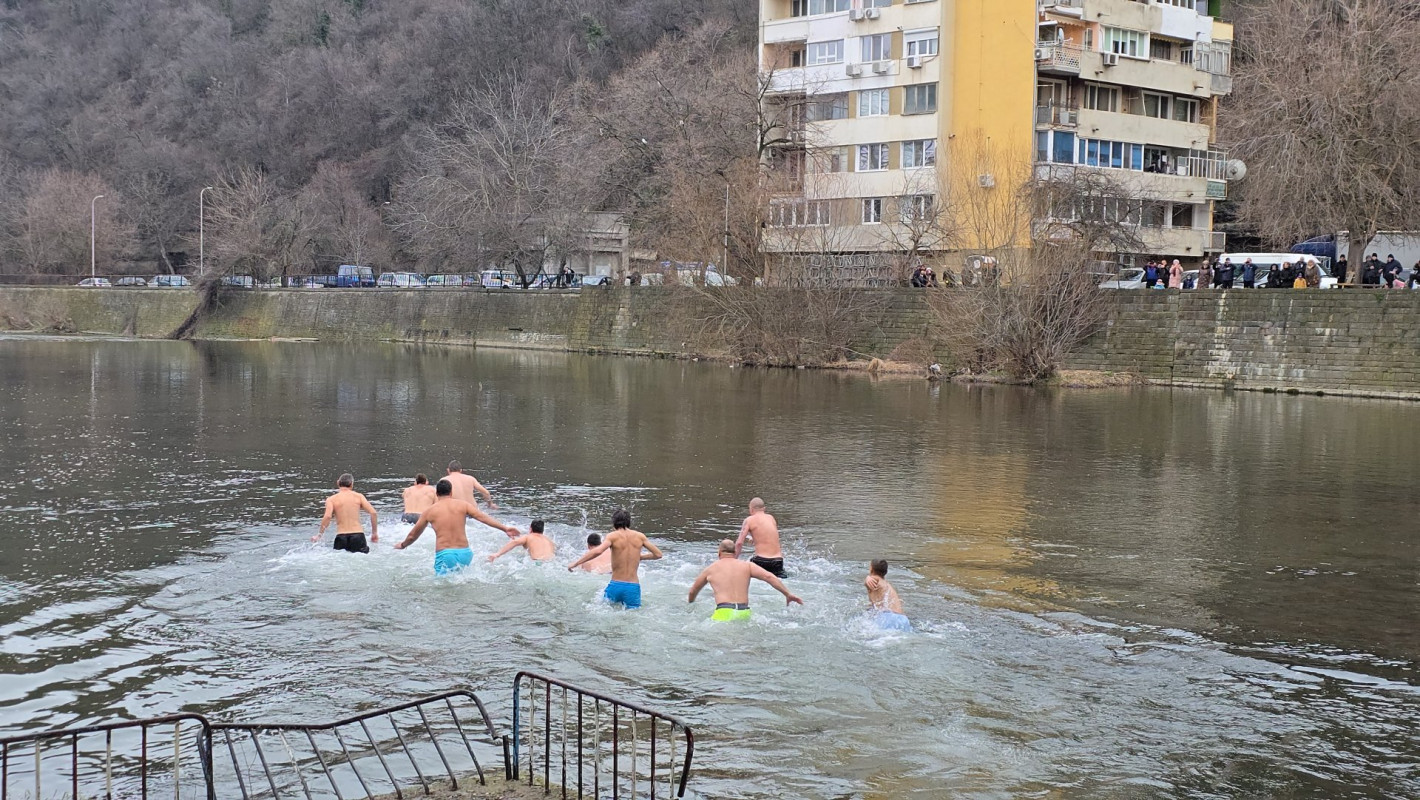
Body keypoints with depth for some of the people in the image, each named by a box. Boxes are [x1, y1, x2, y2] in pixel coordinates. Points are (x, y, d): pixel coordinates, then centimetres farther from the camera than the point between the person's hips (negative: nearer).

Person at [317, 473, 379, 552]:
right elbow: (373, 513, 2)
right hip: (358, 536, 0)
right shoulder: (359, 496, 9)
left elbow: (327, 517, -11)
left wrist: (320, 534, -1)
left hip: (341, 537, 0)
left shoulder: (331, 499, 5)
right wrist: (374, 533, 12)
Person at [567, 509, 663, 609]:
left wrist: (575, 563, -16)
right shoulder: (640, 536, 6)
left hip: (615, 586, -2)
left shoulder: (613, 536, -4)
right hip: (633, 588, 2)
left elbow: (597, 551, -22)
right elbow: (658, 554, 12)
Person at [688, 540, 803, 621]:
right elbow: (768, 577, 5)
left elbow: (693, 591, 32)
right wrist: (788, 594, 5)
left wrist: (691, 605, 52)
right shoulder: (746, 566, 17)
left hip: (724, 612, -3)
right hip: (745, 613, 3)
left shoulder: (711, 569, 19)